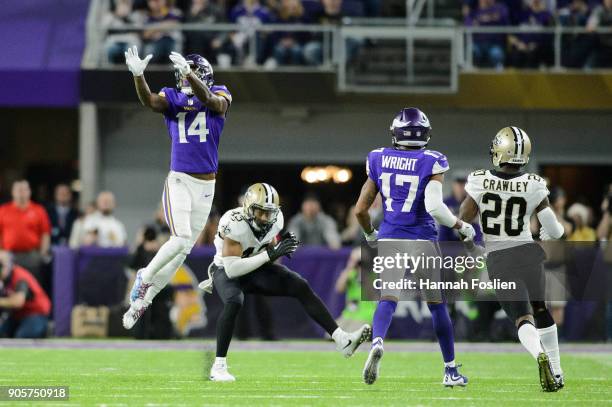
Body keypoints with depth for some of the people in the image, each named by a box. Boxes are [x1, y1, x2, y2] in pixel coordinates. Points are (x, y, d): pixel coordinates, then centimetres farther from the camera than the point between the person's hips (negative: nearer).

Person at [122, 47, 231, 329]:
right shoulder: (172, 98, 1)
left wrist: (189, 72, -42)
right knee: (181, 239, -20)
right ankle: (145, 277, 3)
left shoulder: (220, 97, 0)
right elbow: (148, 100, -20)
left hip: (205, 187, 2)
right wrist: (138, 75, -40)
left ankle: (142, 301, 19)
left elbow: (208, 99, -24)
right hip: (178, 181, -2)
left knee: (183, 250, 6)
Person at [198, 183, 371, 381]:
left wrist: (282, 248, -20)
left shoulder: (274, 221, -11)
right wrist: (270, 255, -36)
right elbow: (232, 269, -34)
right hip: (226, 271, -6)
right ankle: (218, 367, -28)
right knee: (234, 302, -36)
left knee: (301, 287, -10)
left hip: (255, 269, 6)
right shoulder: (235, 224, -30)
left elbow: (270, 260, 4)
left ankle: (341, 340, -10)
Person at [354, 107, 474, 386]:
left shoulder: (379, 160, 3)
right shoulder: (431, 164, -7)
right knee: (437, 305, 11)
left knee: (387, 299, -3)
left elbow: (360, 209, 6)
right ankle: (451, 371, 18)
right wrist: (461, 227, -3)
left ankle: (377, 342, -36)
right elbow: (434, 206, -19)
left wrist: (370, 234, 24)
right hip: (422, 241, -2)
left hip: (390, 240, 2)